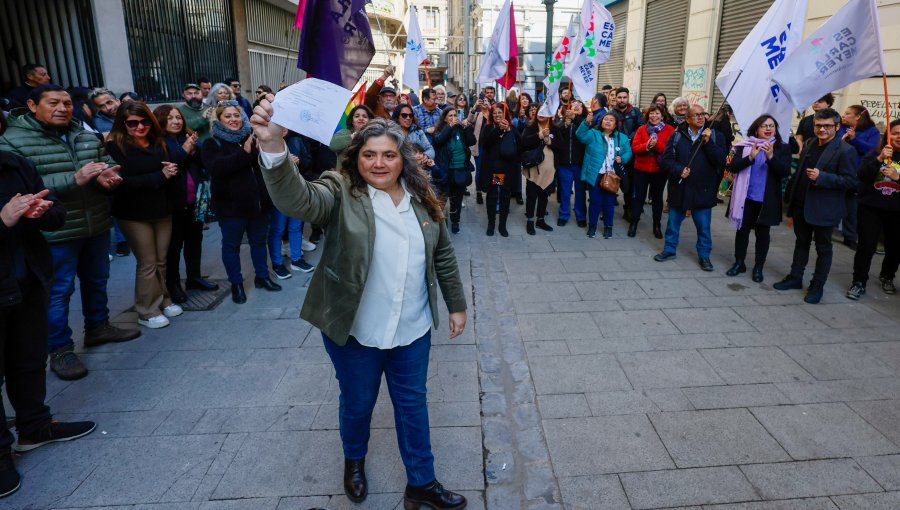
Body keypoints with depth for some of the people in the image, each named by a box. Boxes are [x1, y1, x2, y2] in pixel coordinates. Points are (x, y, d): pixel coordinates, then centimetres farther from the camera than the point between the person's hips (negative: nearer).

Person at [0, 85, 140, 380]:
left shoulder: (88, 136, 7)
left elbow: (108, 164, 17)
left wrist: (109, 175, -9)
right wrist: (74, 179, -27)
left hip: (97, 225, 6)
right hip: (55, 232, -6)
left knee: (97, 281, 19)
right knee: (58, 291, 4)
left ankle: (98, 327, 38)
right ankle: (60, 350, 16)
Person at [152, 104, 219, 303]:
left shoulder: (190, 137, 7)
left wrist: (194, 148, -18)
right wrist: (184, 150, -22)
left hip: (195, 200, 5)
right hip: (173, 202, -5)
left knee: (195, 240, 15)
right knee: (174, 244, 4)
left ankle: (194, 277, 29)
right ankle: (173, 284, 15)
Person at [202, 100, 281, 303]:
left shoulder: (252, 139, 9)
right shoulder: (212, 144, -4)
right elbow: (216, 168, -24)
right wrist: (243, 153, -29)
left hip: (258, 201, 4)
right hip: (231, 205, -4)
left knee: (259, 241, 16)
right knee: (231, 245, 8)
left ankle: (262, 277, 32)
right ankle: (236, 284, 22)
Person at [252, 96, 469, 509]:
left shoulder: (421, 198, -1)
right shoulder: (341, 192, -13)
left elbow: (443, 255, 8)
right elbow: (297, 199, -34)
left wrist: (456, 305, 10)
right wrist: (273, 148, -52)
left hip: (412, 329, 3)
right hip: (355, 331, -2)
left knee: (412, 404, 16)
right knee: (357, 404, 18)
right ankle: (354, 461, 50)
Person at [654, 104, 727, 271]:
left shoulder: (715, 136, 0)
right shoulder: (677, 135, 0)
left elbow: (721, 160, -10)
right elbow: (666, 159, -3)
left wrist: (708, 142, -17)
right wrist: (679, 170, -18)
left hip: (703, 190, -1)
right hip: (679, 188, 1)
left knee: (704, 226, 8)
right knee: (673, 222, 14)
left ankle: (704, 255, 22)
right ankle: (669, 249, 31)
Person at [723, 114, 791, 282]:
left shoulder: (782, 148, -1)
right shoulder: (745, 146, -1)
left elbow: (785, 172, -10)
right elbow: (732, 167, -9)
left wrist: (771, 157, -23)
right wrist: (750, 157, -23)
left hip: (767, 199, 0)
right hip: (746, 197, 1)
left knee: (762, 232, 8)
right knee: (742, 229, 11)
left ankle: (758, 267, 18)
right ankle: (739, 263, 24)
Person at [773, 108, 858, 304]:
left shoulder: (845, 150, -13)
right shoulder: (810, 144, 8)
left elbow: (850, 181, -17)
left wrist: (821, 177, -27)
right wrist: (791, 196, 13)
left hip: (824, 209, -6)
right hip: (802, 204, 6)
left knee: (823, 247, 7)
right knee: (801, 242, 17)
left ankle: (817, 286, 17)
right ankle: (795, 277, 29)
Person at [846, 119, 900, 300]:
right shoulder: (876, 153, 0)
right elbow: (862, 175, -12)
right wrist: (879, 159, -24)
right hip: (871, 207, -1)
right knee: (866, 246, -5)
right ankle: (859, 282, 5)